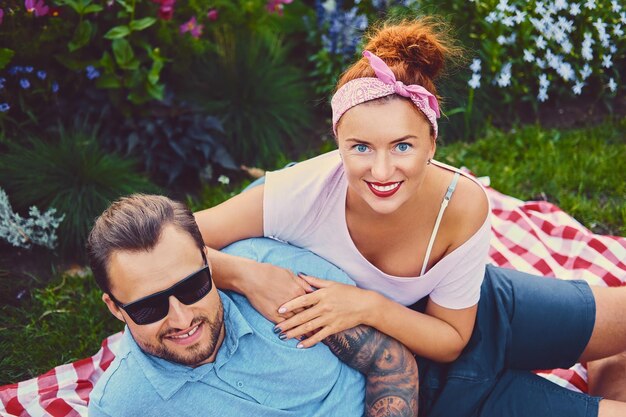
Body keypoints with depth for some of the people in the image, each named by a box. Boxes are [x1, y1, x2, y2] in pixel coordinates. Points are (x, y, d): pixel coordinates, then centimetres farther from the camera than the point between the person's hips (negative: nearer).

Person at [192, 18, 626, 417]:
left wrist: (371, 306, -34)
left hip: (469, 311, 2)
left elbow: (451, 339, -18)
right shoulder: (303, 193, -35)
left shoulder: (463, 203, -30)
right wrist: (247, 275, -47)